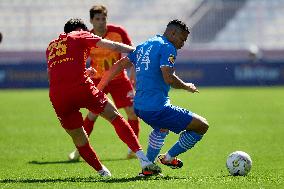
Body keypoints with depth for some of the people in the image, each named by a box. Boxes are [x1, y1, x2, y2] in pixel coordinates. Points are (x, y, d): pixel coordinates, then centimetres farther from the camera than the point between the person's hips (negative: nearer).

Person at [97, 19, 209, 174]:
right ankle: (169, 157, 5)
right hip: (157, 108, -10)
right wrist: (186, 87, -2)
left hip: (139, 107, 10)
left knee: (163, 126, 41)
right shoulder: (167, 48, -7)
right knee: (202, 126, -6)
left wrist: (100, 86, 27)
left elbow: (119, 65, 22)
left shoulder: (144, 46, 19)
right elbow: (168, 78, -20)